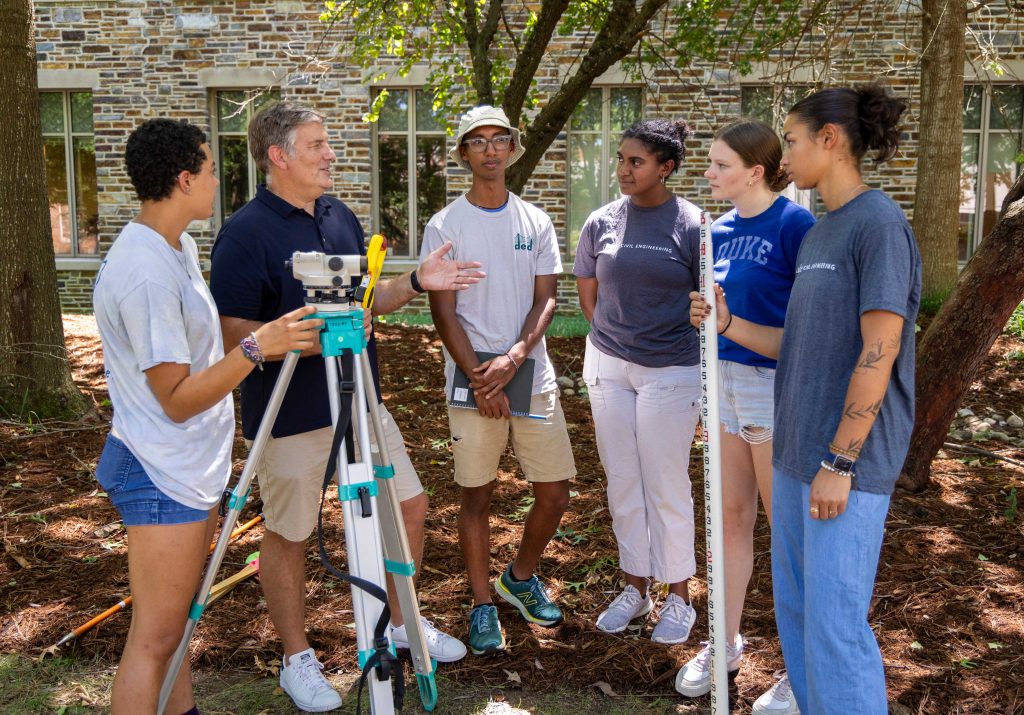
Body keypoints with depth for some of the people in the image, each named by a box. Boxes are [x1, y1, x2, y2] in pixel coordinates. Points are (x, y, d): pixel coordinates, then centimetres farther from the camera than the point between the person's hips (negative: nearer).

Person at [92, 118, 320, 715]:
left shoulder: (179, 246, 8)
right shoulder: (145, 273, -23)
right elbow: (177, 399, -22)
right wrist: (257, 347, -28)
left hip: (192, 468, 10)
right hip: (164, 476, -10)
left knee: (178, 616, 20)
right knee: (156, 636, -2)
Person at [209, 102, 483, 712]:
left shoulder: (343, 217, 8)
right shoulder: (246, 233, -14)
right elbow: (234, 335, -17)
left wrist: (415, 283, 1)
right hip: (291, 414, -7)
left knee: (411, 504, 13)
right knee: (288, 535, 8)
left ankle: (401, 622, 34)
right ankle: (298, 660, 27)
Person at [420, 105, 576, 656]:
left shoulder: (536, 222, 8)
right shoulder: (444, 226, -1)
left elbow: (545, 300, 2)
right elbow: (443, 312, -4)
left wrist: (512, 360, -13)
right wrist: (479, 377, -12)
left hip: (533, 377, 3)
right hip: (471, 378, -3)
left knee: (554, 493, 5)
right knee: (476, 495, 4)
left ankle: (521, 577, 30)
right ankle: (483, 604, 18)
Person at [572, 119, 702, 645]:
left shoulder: (691, 225, -9)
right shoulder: (601, 223, 2)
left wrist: (664, 339, -1)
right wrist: (618, 336, 10)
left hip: (671, 371, -4)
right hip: (607, 365, 4)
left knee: (667, 487, 4)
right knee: (622, 483, 12)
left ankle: (678, 598, 20)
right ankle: (635, 587, 28)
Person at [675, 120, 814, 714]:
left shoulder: (793, 224, -14)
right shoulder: (721, 230, 8)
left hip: (778, 386, -7)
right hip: (725, 380, 7)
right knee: (733, 518, 16)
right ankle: (727, 642, 31)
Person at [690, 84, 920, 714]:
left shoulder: (881, 224, -12)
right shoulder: (818, 235, 13)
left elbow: (878, 354, -18)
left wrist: (839, 463, -18)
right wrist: (727, 323, 2)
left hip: (847, 460, -9)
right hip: (797, 452, 9)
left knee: (835, 624, -5)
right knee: (796, 610, 14)